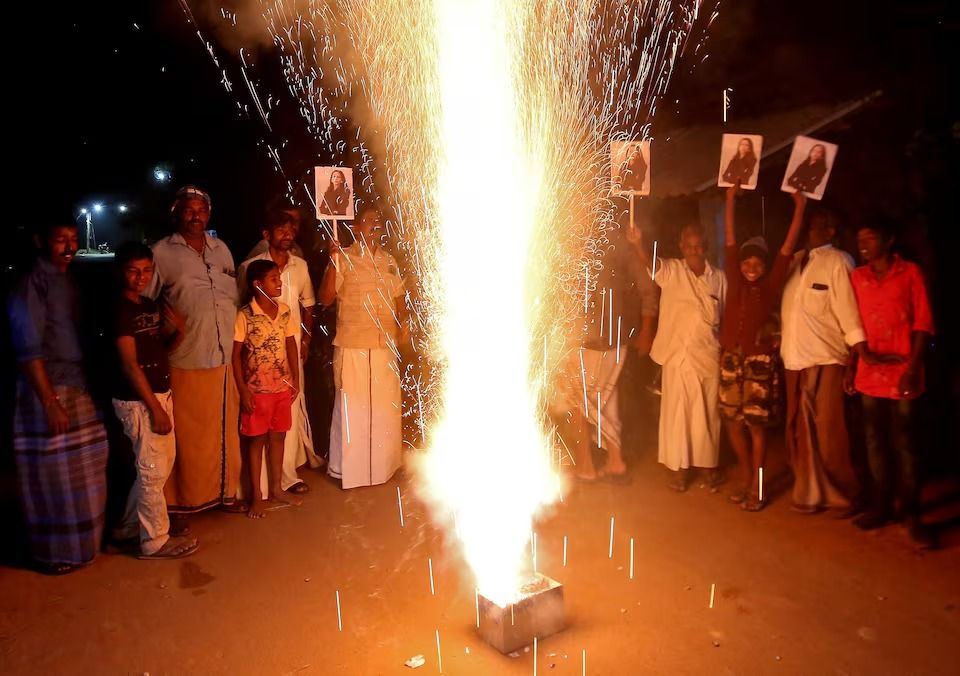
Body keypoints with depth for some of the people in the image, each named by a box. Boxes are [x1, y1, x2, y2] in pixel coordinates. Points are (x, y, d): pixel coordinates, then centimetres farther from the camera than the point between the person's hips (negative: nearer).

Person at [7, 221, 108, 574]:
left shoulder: (69, 280, 11)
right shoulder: (31, 284, -12)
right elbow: (29, 349, -17)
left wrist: (88, 386, 6)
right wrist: (50, 402, -20)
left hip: (79, 386, 7)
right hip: (48, 388, -7)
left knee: (82, 474, 15)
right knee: (54, 475, 4)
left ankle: (80, 541, 31)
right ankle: (54, 553, 20)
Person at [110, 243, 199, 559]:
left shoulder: (151, 306, 10)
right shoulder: (121, 310, -15)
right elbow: (130, 365, -18)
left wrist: (178, 332, -4)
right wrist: (155, 407, -19)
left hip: (160, 393, 9)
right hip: (139, 400, -9)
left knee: (163, 462, 18)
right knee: (153, 471, 1)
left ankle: (131, 526, 34)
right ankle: (155, 541, 15)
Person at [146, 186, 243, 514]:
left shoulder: (221, 249, 13)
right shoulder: (162, 252, -2)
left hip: (226, 357, 4)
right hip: (186, 361, -4)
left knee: (225, 430, 12)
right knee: (187, 434, 4)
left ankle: (225, 492, 26)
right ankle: (181, 501, 18)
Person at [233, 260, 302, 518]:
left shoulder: (285, 311, 1)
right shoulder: (245, 315, -13)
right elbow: (236, 354, -10)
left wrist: (296, 380, 7)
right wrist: (243, 390, -12)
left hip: (282, 387, 5)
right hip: (257, 389, -5)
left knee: (278, 437, 14)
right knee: (256, 440, 7)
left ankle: (276, 490, 28)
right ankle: (256, 496, 19)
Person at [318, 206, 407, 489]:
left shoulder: (388, 260, 13)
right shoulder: (343, 258, -5)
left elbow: (398, 295, 19)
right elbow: (326, 299, -12)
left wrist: (403, 322, 2)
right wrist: (333, 261, -22)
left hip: (385, 344, 5)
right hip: (352, 345, -5)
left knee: (385, 405, 13)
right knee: (351, 404, 0)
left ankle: (383, 463, 30)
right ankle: (348, 467, 15)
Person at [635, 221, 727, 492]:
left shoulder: (718, 277, 5)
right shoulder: (671, 271, -2)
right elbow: (649, 261, -23)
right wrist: (637, 242, -44)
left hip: (709, 355, 2)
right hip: (678, 355, -2)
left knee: (709, 413, 12)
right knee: (677, 412, 4)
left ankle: (711, 464, 28)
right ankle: (680, 466, 17)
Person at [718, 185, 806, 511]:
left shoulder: (771, 285, 0)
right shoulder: (735, 282, 5)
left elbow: (788, 247, -2)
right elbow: (730, 239, 4)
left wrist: (799, 207, -5)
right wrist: (731, 198, 3)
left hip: (760, 361, -3)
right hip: (730, 358, 3)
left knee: (756, 423, 0)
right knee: (733, 421, 9)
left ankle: (756, 486, 11)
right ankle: (745, 475, 28)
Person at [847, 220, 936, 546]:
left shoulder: (910, 272, -1)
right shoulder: (857, 277, 10)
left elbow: (923, 323, -5)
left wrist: (912, 367, -13)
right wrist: (850, 367, 7)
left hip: (901, 371, -4)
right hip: (869, 372, 4)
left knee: (903, 442, -1)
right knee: (875, 440, 8)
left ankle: (911, 512, 9)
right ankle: (882, 504, 19)